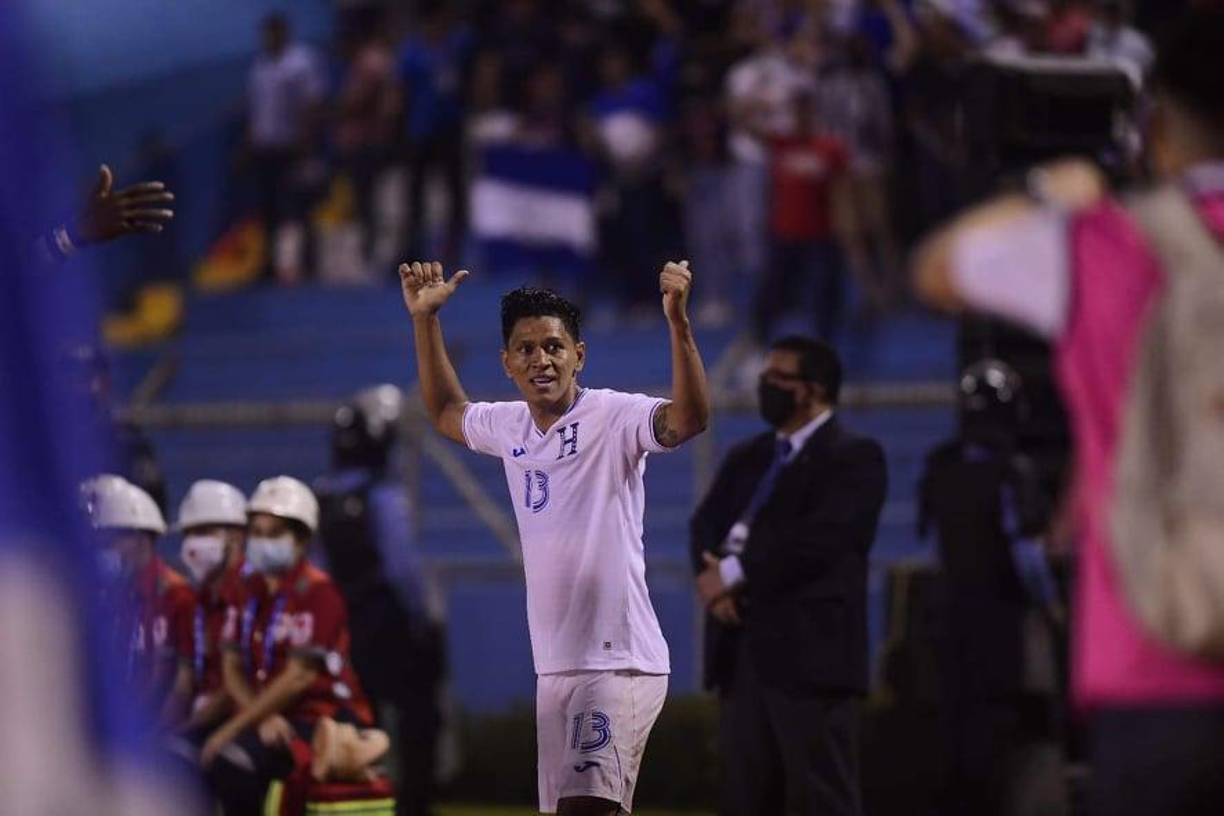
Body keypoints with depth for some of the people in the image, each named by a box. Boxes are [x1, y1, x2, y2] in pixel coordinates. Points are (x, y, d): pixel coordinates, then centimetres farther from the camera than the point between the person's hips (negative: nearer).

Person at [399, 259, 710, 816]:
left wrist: (677, 322, -39)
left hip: (618, 661, -8)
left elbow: (689, 418, -28)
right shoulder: (509, 427, 12)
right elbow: (446, 412, 33)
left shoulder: (613, 417, -10)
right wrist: (424, 319, 26)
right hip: (555, 665, 8)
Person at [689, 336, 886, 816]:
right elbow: (706, 525, 10)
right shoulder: (746, 458, 21)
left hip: (811, 650, -7)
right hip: (741, 649, 7)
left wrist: (736, 574, -11)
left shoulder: (853, 458, -2)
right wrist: (712, 574, -12)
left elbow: (817, 540, -15)